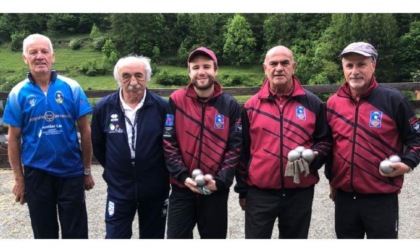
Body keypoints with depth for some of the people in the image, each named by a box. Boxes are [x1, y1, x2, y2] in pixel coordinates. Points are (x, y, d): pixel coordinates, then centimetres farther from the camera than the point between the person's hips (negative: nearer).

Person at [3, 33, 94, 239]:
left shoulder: (72, 88, -4)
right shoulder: (18, 93, -3)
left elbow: (85, 131, 0)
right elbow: (14, 139, 1)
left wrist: (87, 171, 1)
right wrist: (18, 179, 0)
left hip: (71, 172, 0)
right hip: (36, 174, 1)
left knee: (76, 232, 10)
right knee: (44, 233, 16)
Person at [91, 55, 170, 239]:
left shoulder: (162, 107, -12)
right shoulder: (103, 107, -6)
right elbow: (97, 145, 8)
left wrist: (162, 174, 5)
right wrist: (114, 170, 11)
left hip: (155, 190, 0)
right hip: (118, 191, 1)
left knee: (153, 236, 17)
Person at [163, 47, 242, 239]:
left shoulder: (230, 105, 0)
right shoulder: (176, 101, -3)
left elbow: (236, 147, -2)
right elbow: (168, 144, -4)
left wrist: (219, 180, -13)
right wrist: (183, 176, -13)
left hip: (216, 190, 1)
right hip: (182, 188, -1)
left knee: (215, 236, 15)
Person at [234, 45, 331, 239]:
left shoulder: (312, 103, 2)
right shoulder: (252, 106, 2)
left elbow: (324, 141, 8)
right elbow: (243, 150, 5)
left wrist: (313, 156, -14)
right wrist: (242, 189, 6)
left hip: (300, 193, 1)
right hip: (259, 193, -1)